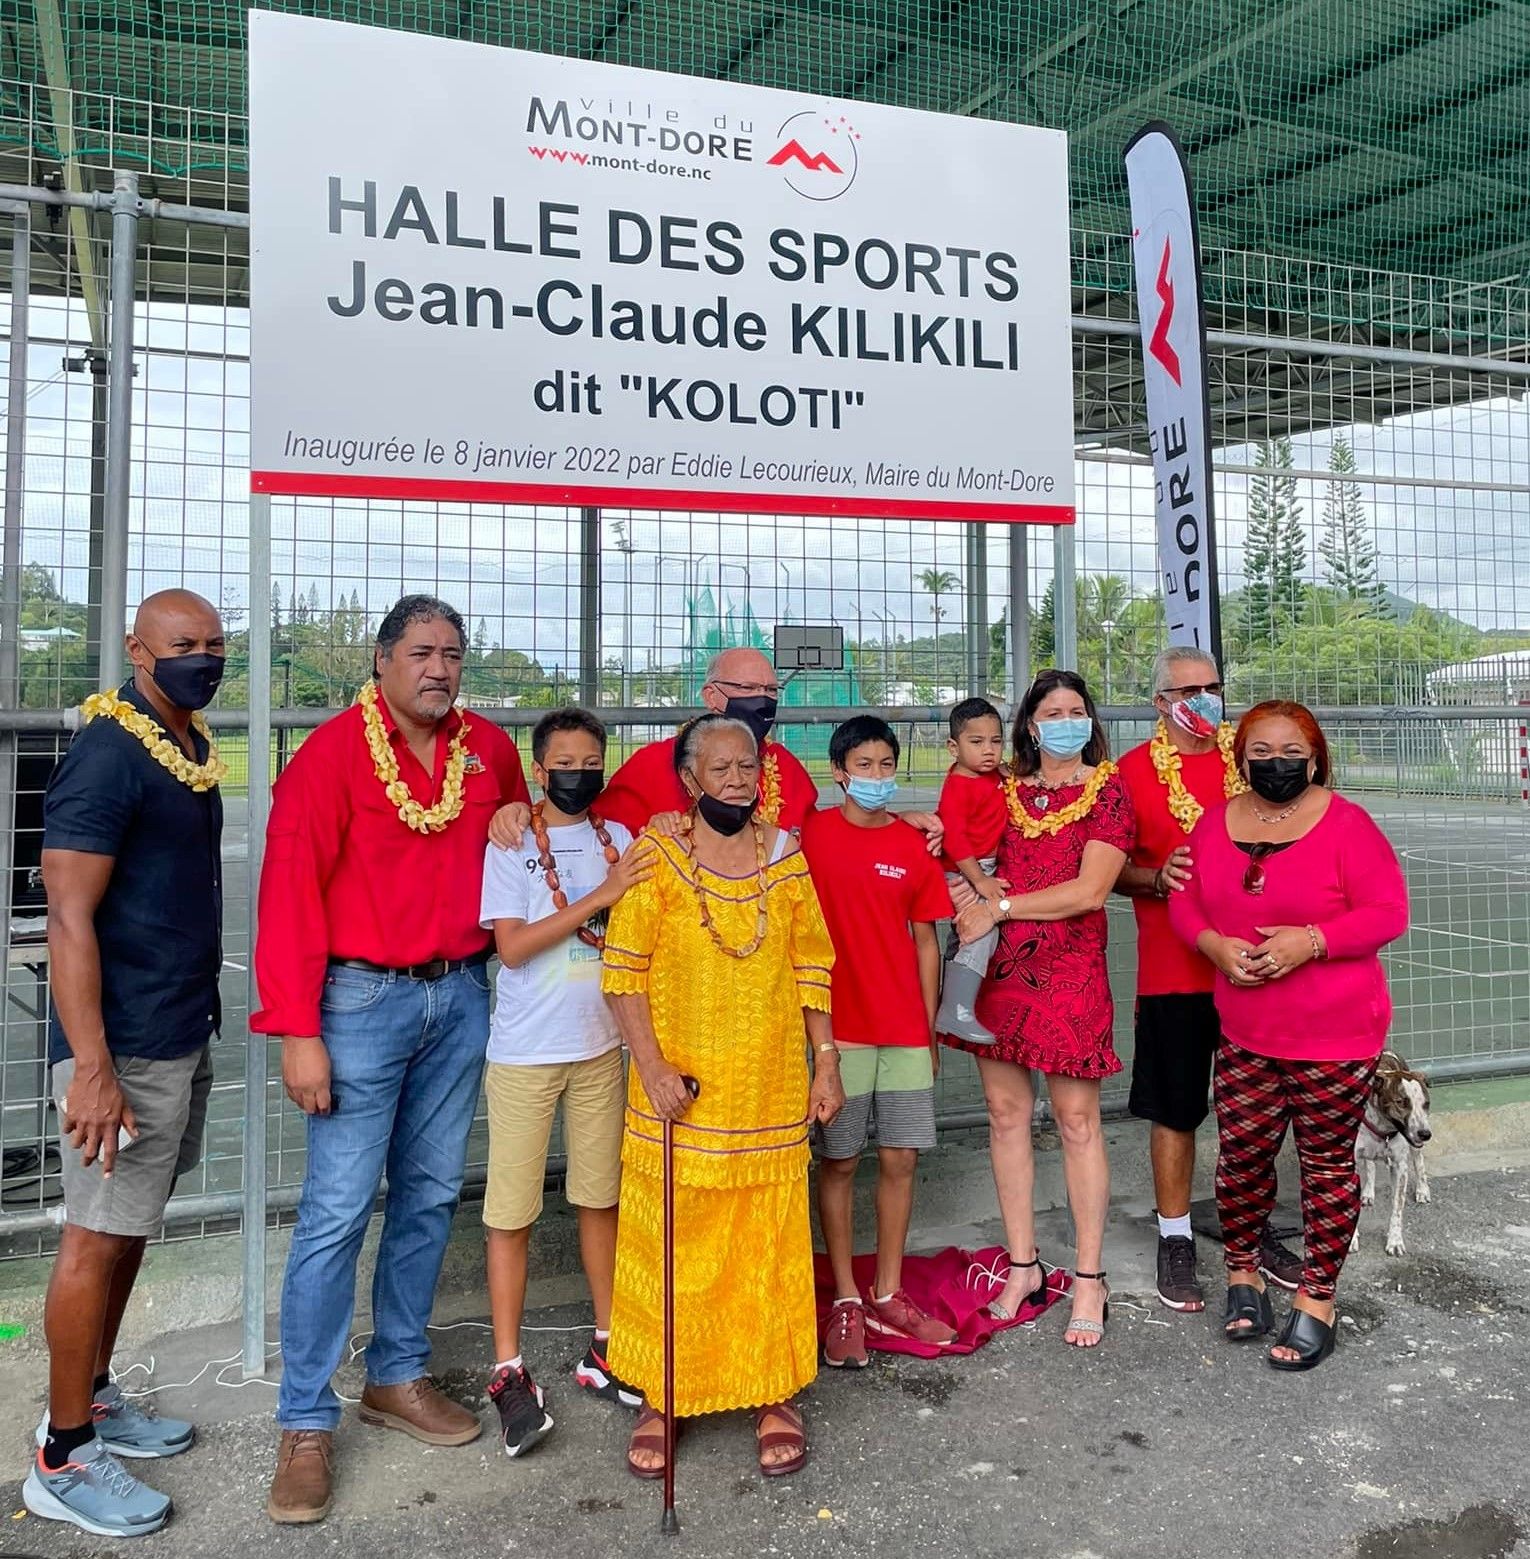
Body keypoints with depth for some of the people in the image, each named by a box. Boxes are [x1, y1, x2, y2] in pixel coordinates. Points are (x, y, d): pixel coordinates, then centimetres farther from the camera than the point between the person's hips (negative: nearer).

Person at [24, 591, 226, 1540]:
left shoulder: (195, 746, 9)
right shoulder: (108, 756, -16)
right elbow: (69, 917, -20)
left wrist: (201, 1014, 16)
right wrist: (93, 1067, -24)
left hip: (187, 1034, 8)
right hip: (127, 1048, -8)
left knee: (130, 1228, 18)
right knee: (98, 1238, 2)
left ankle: (91, 1398, 33)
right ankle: (62, 1460, 15)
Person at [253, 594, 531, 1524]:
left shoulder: (491, 750, 6)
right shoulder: (334, 751, -10)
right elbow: (292, 892, -13)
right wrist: (299, 1034, -17)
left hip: (460, 997, 5)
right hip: (363, 1000, -5)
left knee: (431, 1196, 14)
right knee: (338, 1211, -2)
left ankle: (398, 1377, 31)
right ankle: (307, 1424, 12)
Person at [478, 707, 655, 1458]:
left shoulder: (620, 840, 4)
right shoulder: (510, 845, -6)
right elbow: (512, 946, -15)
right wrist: (599, 897, -21)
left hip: (601, 1045, 4)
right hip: (525, 1052, -3)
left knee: (601, 1198, 13)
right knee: (511, 1212, 2)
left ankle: (605, 1349, 27)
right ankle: (510, 1372, 14)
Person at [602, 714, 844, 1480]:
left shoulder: (785, 858, 4)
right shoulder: (655, 860, -5)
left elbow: (812, 967, 8)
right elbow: (624, 975, -7)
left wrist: (826, 1062, 6)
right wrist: (653, 1068, -14)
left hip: (771, 1093, 2)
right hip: (679, 1095, -2)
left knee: (771, 1242, 9)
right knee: (671, 1244, 7)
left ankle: (775, 1395, 25)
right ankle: (660, 1397, 24)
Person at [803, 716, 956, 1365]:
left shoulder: (914, 845, 5)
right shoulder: (811, 836, -3)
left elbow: (925, 943, 9)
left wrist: (930, 1028, 8)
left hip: (905, 1030, 3)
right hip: (839, 1027, -3)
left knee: (900, 1159, 7)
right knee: (838, 1161, 5)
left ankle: (887, 1296, 22)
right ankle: (846, 1301, 18)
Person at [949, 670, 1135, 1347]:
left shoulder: (1107, 790, -2)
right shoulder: (1005, 791, 11)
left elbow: (1090, 891, -12)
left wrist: (998, 908, -10)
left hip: (1071, 968, -4)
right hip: (1000, 965, 4)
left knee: (1077, 1120, 1)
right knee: (1006, 1112, 7)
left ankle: (1090, 1280, 14)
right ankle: (1023, 1265, 21)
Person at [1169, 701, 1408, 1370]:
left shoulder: (1346, 825, -10)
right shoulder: (1215, 824, 4)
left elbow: (1388, 912, -12)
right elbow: (1184, 900, 8)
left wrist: (1310, 941, -24)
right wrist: (1215, 944, -12)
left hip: (1335, 1035, -3)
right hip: (1244, 1032, 4)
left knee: (1327, 1161, 7)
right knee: (1240, 1153, 8)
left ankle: (1316, 1298, 22)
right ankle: (1242, 1271, 31)